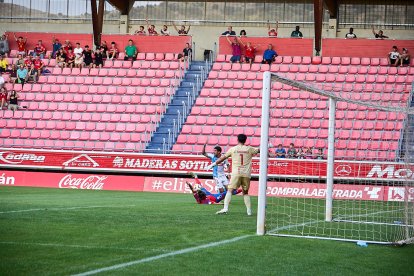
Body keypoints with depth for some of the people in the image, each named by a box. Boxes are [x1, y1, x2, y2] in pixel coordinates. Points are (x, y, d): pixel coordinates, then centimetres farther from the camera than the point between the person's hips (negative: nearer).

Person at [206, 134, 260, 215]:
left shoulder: (233, 149, 5)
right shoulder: (249, 149, 7)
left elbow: (222, 158, 10)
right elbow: (259, 150, 18)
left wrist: (213, 164, 20)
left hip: (236, 173, -2)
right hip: (246, 174, 2)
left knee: (230, 190, -6)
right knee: (245, 192, 14)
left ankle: (225, 208, -21)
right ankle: (249, 211, 10)